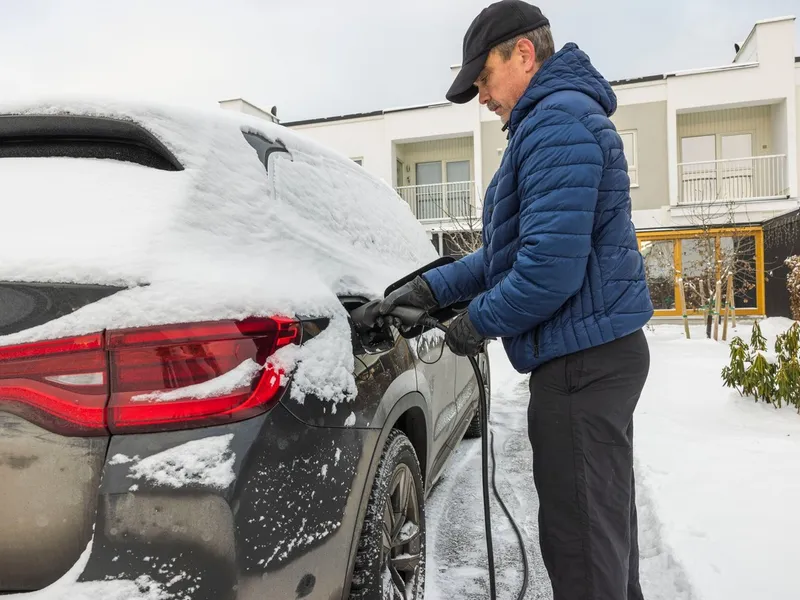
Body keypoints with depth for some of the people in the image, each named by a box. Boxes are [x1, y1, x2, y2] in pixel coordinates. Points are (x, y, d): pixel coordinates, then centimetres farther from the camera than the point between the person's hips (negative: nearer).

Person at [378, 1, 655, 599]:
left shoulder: (557, 120, -14)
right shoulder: (564, 118, 19)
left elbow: (550, 267, -25)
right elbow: (506, 252, 17)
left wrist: (479, 321, -9)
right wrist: (430, 289, 9)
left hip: (580, 361, -11)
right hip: (605, 351, 11)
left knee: (579, 537, 2)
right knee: (604, 521, 22)